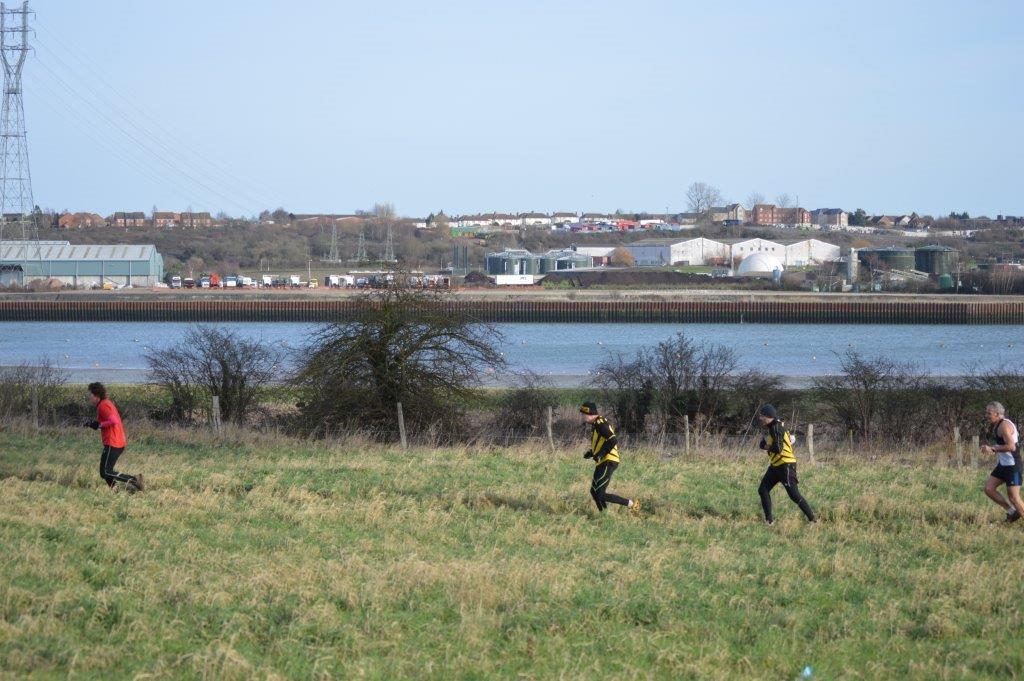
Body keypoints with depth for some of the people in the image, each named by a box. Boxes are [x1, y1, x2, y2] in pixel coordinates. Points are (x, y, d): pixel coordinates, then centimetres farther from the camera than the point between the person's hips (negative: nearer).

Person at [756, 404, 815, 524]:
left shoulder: (777, 428, -18)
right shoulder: (769, 428, 12)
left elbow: (777, 448, -26)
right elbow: (763, 444, 10)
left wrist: (768, 447, -7)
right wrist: (770, 446, -10)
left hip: (786, 465, -10)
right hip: (775, 465, 10)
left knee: (794, 494, -10)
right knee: (763, 490, 8)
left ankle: (812, 519, -6)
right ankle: (769, 519, 14)